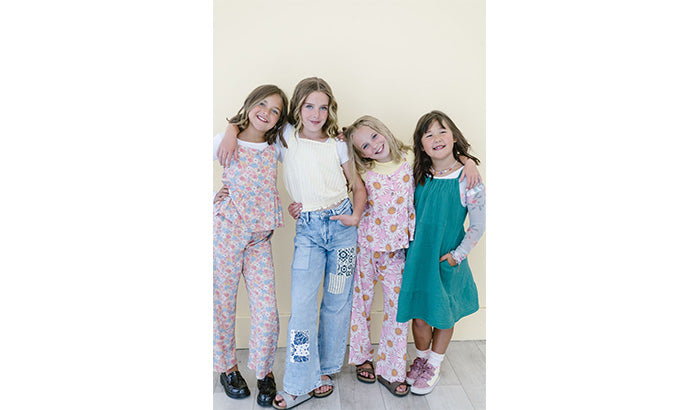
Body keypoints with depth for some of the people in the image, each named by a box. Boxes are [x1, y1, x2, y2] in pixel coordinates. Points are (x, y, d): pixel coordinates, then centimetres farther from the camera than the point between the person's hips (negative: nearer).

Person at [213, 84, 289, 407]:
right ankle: (227, 366, 30)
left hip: (260, 236, 2)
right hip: (225, 231, -2)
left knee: (267, 310, -1)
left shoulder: (275, 147, 8)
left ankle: (264, 371, 21)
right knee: (223, 304, 8)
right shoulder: (225, 142, 2)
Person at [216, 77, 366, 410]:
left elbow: (358, 186, 12)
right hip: (308, 228, -1)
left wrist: (355, 217, -3)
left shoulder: (336, 145, 7)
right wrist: (231, 135, -6)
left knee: (337, 301, 7)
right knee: (302, 305, -8)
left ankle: (326, 368, 25)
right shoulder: (286, 136, 5)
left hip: (341, 223, 1)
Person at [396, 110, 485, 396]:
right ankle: (421, 358, 39)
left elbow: (478, 225, -9)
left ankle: (434, 366, 36)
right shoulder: (419, 177, -3)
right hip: (418, 255, 3)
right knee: (418, 315, 12)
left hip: (447, 261, -3)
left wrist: (457, 255, -10)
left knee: (443, 315, 13)